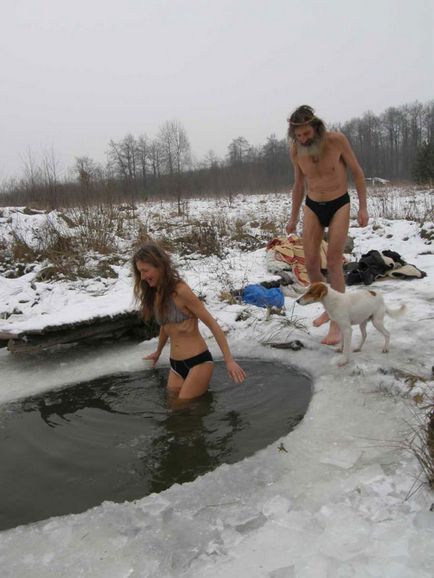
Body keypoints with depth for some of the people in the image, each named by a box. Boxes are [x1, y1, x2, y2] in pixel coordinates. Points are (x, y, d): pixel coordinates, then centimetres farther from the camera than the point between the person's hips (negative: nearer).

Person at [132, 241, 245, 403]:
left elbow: (212, 324, -14)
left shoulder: (181, 291, -17)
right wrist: (158, 352, 39)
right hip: (175, 364, 7)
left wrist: (229, 360, -15)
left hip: (198, 362, -7)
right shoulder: (155, 294, 5)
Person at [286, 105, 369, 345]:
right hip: (312, 207, 3)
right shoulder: (295, 150, -6)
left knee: (334, 262, -9)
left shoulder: (336, 140, -15)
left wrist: (363, 207, -6)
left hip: (339, 205, -3)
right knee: (311, 264, -1)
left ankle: (336, 321, 0)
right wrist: (293, 217, 12)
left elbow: (357, 172, -4)